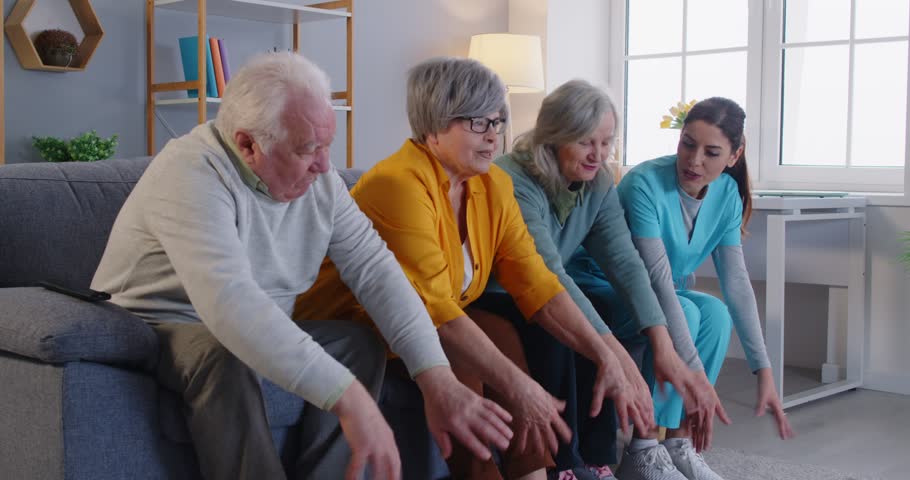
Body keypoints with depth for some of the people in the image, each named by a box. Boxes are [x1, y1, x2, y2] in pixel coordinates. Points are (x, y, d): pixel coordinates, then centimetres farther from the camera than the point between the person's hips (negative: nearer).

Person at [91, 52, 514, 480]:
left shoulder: (317, 178, -5)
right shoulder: (193, 173, -28)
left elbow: (375, 269, -11)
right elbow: (229, 301, -42)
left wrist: (438, 379, -23)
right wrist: (348, 398, -48)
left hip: (261, 333, 6)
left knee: (359, 343, -13)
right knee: (224, 357, -35)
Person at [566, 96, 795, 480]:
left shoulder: (726, 193, -8)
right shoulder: (645, 184, -28)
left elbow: (737, 282, -9)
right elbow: (659, 282, -34)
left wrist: (764, 372, -14)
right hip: (598, 286, -6)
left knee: (716, 313, -21)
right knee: (686, 312, -29)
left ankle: (679, 445, -12)